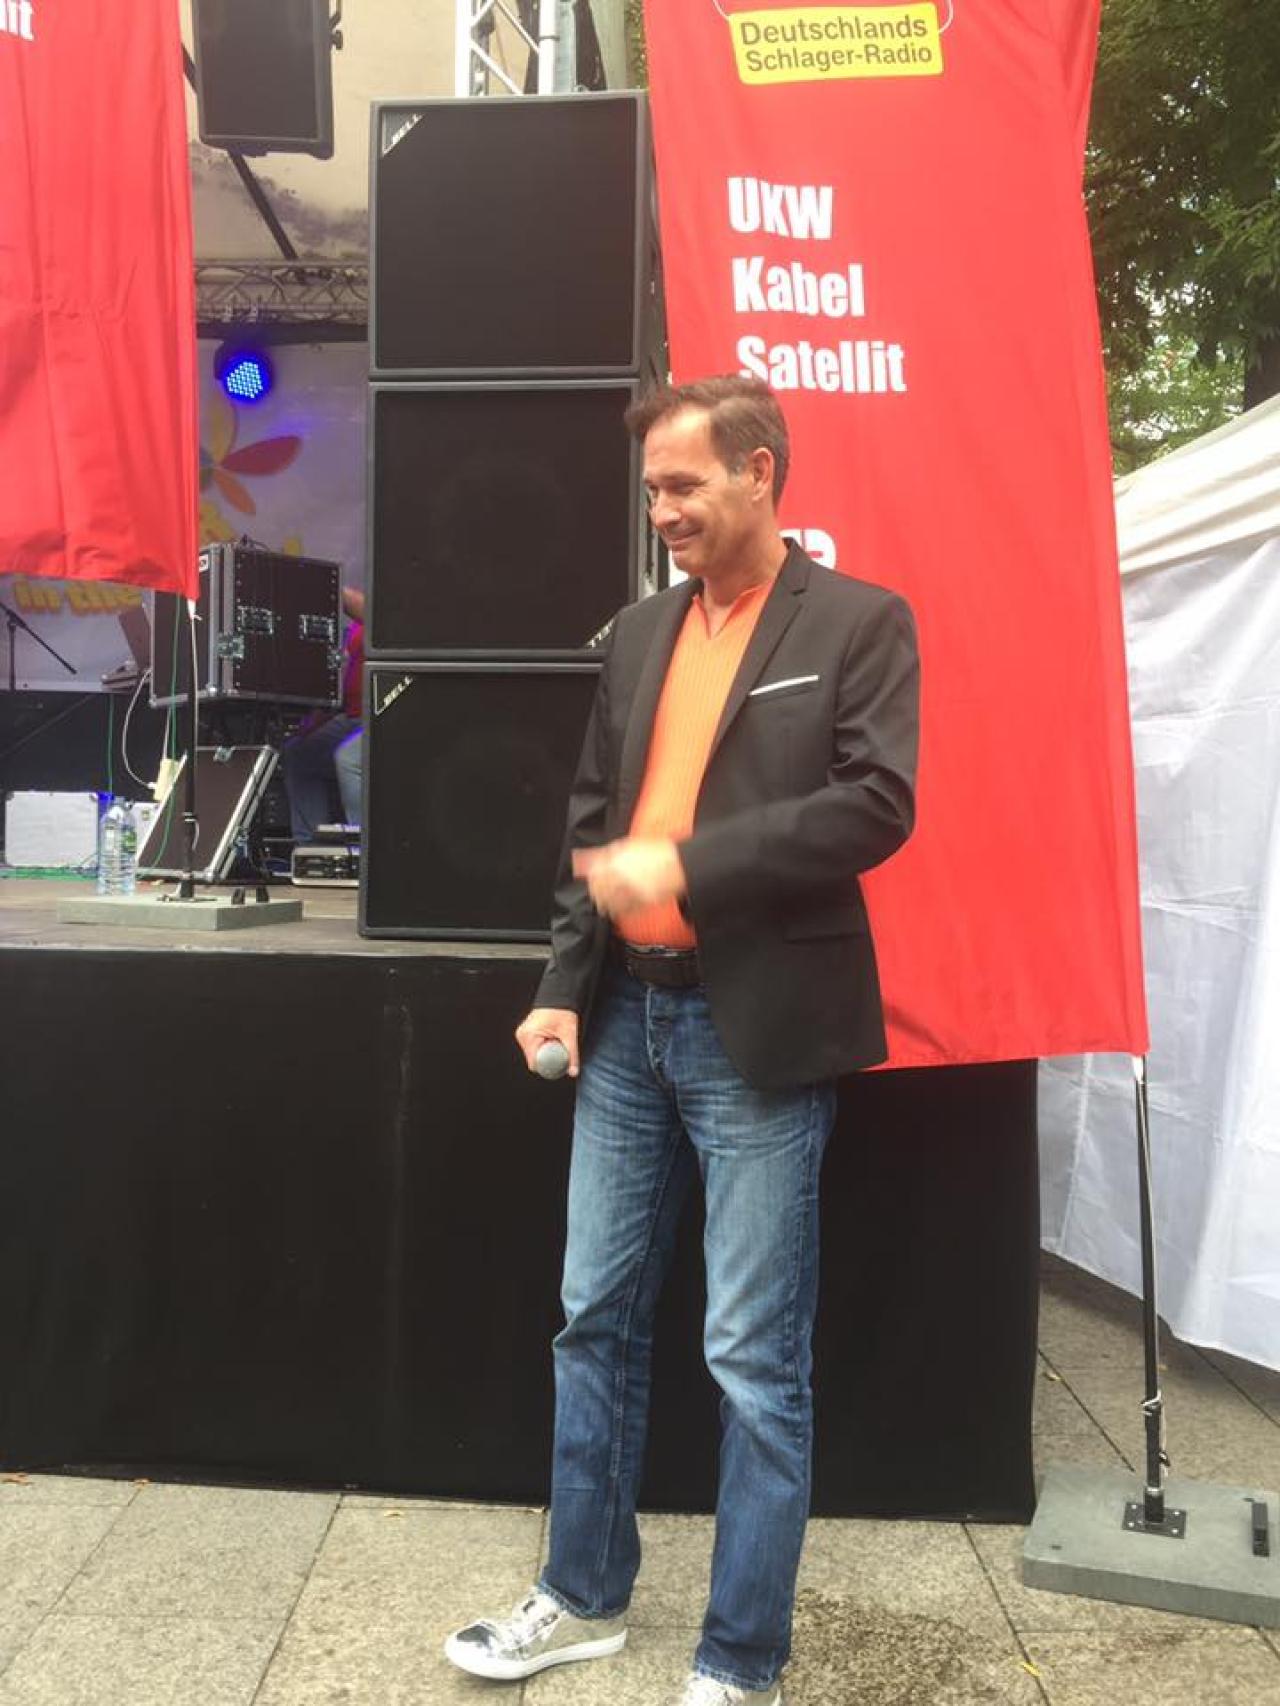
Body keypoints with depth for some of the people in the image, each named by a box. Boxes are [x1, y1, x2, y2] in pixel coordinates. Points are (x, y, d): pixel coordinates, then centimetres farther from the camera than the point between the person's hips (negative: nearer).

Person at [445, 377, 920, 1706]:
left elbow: (874, 805, -13)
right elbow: (592, 819, 14)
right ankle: (584, 1595, 34)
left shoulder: (859, 623, -2)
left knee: (754, 1357, 3)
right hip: (628, 1016, 6)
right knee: (595, 1317, 15)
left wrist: (686, 866, -18)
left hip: (759, 1027, -6)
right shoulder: (639, 634, 14)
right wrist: (563, 985, 5)